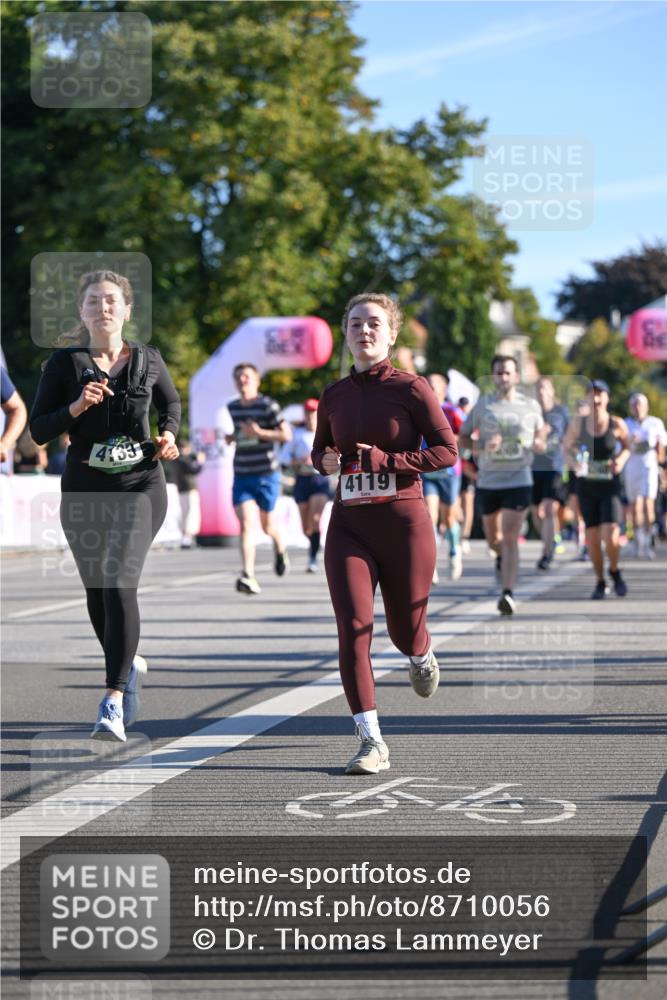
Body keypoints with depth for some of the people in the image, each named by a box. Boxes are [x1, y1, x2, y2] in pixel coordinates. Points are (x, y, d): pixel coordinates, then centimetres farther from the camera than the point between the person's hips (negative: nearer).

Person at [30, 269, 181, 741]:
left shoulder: (147, 360, 3)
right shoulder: (64, 364, -1)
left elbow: (171, 402, 22)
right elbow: (39, 429, -2)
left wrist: (167, 435, 3)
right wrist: (76, 407, -18)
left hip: (140, 487, -2)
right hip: (85, 490, 2)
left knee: (119, 582, -20)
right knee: (97, 593, 12)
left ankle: (114, 701, -23)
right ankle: (130, 663, 43)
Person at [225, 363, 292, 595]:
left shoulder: (268, 406, -8)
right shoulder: (232, 408, 9)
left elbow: (287, 435, -12)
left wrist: (258, 432, -21)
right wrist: (230, 438, 3)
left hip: (266, 474, -3)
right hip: (241, 477, 3)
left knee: (267, 524, 12)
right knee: (246, 524, -13)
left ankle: (280, 549, 47)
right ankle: (248, 576, -20)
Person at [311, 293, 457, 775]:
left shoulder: (411, 388, -5)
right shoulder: (334, 396, 8)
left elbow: (447, 450, -7)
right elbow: (320, 449, 23)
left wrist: (385, 460, -17)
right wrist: (326, 460, -2)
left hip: (404, 521, -3)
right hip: (349, 524, 3)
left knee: (405, 629, 10)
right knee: (353, 626, -13)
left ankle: (422, 657, 50)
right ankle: (372, 741, -11)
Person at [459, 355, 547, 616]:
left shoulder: (531, 406, 4)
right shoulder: (483, 404, 2)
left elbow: (541, 431, 20)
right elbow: (463, 437, 6)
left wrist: (539, 443, -3)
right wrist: (482, 446, -14)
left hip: (519, 480, -2)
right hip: (488, 480, 2)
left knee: (510, 538, -13)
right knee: (493, 539, 14)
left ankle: (508, 593, -15)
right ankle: (501, 557, 50)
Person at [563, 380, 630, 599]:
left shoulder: (617, 424, -8)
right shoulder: (579, 422, -4)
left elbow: (627, 447, 9)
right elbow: (568, 445, 11)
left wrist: (621, 460, -11)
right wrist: (575, 461, -9)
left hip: (610, 486, -2)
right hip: (586, 487, 2)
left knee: (611, 537, -14)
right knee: (592, 538, 3)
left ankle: (614, 572, 16)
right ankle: (600, 583, 21)